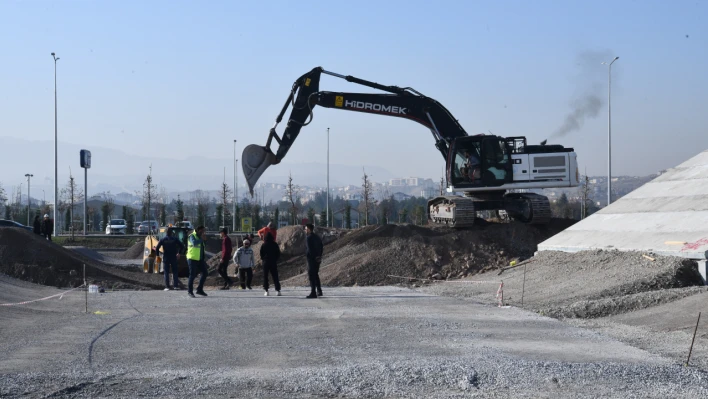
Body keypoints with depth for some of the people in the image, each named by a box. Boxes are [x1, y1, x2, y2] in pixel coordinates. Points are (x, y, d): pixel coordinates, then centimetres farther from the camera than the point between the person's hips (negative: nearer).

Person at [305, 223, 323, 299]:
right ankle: (319, 291, 26)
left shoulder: (309, 238, -14)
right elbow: (321, 246, 13)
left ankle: (313, 293, -7)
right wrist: (319, 255, 10)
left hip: (312, 259, -9)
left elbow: (310, 250, -21)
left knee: (311, 275, -4)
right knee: (316, 274, 21)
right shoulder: (317, 237, 12)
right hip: (317, 259, 9)